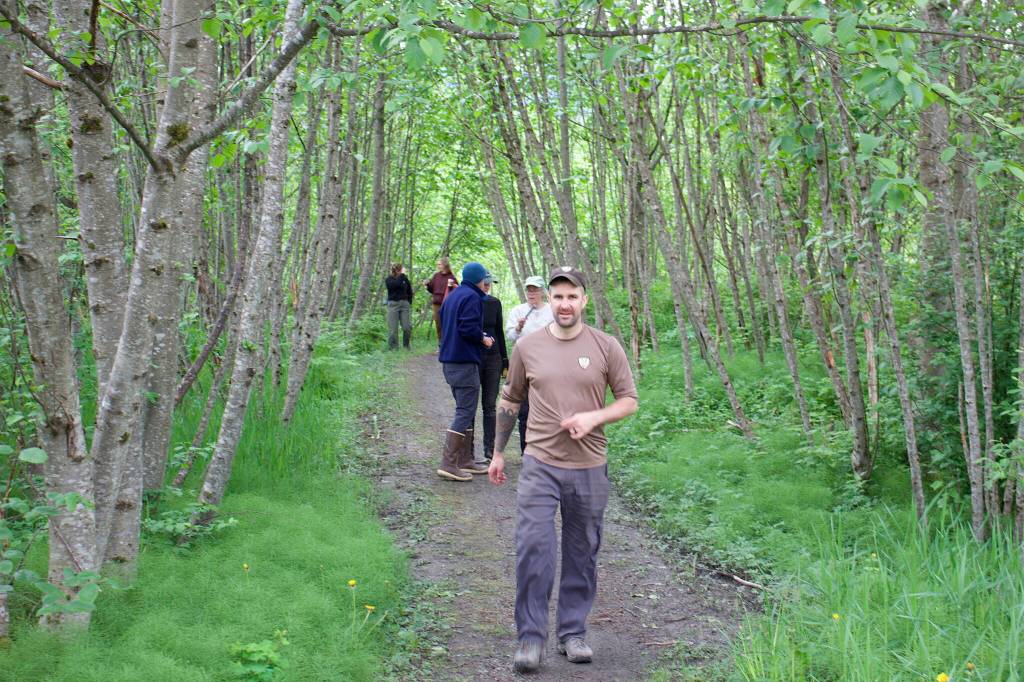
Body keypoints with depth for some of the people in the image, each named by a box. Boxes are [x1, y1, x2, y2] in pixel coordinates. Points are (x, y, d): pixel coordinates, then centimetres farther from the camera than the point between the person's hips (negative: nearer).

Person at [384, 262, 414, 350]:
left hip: (405, 304, 3)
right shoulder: (389, 280, 0)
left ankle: (406, 346, 13)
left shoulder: (405, 279, 9)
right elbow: (396, 284, -22)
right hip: (393, 304, -3)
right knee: (393, 328, -3)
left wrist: (409, 302, 9)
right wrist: (402, 274, -16)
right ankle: (393, 347, 3)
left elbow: (410, 292, 17)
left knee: (407, 327, -3)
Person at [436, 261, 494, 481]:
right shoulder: (472, 297, -12)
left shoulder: (452, 296, 16)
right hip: (465, 362, -10)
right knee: (465, 412, -8)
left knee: (465, 411, 16)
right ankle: (448, 463, -12)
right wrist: (483, 339, -4)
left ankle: (464, 460, 19)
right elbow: (469, 328, -22)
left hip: (449, 360, 10)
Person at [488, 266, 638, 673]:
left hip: (589, 469, 1)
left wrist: (593, 417, -15)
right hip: (540, 466, 0)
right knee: (532, 549, -9)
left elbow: (629, 400, 3)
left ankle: (573, 634, 23)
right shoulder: (527, 347, 2)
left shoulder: (606, 347, -1)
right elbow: (509, 402, 14)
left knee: (581, 556, 10)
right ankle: (531, 637, 2)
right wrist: (498, 452, 17)